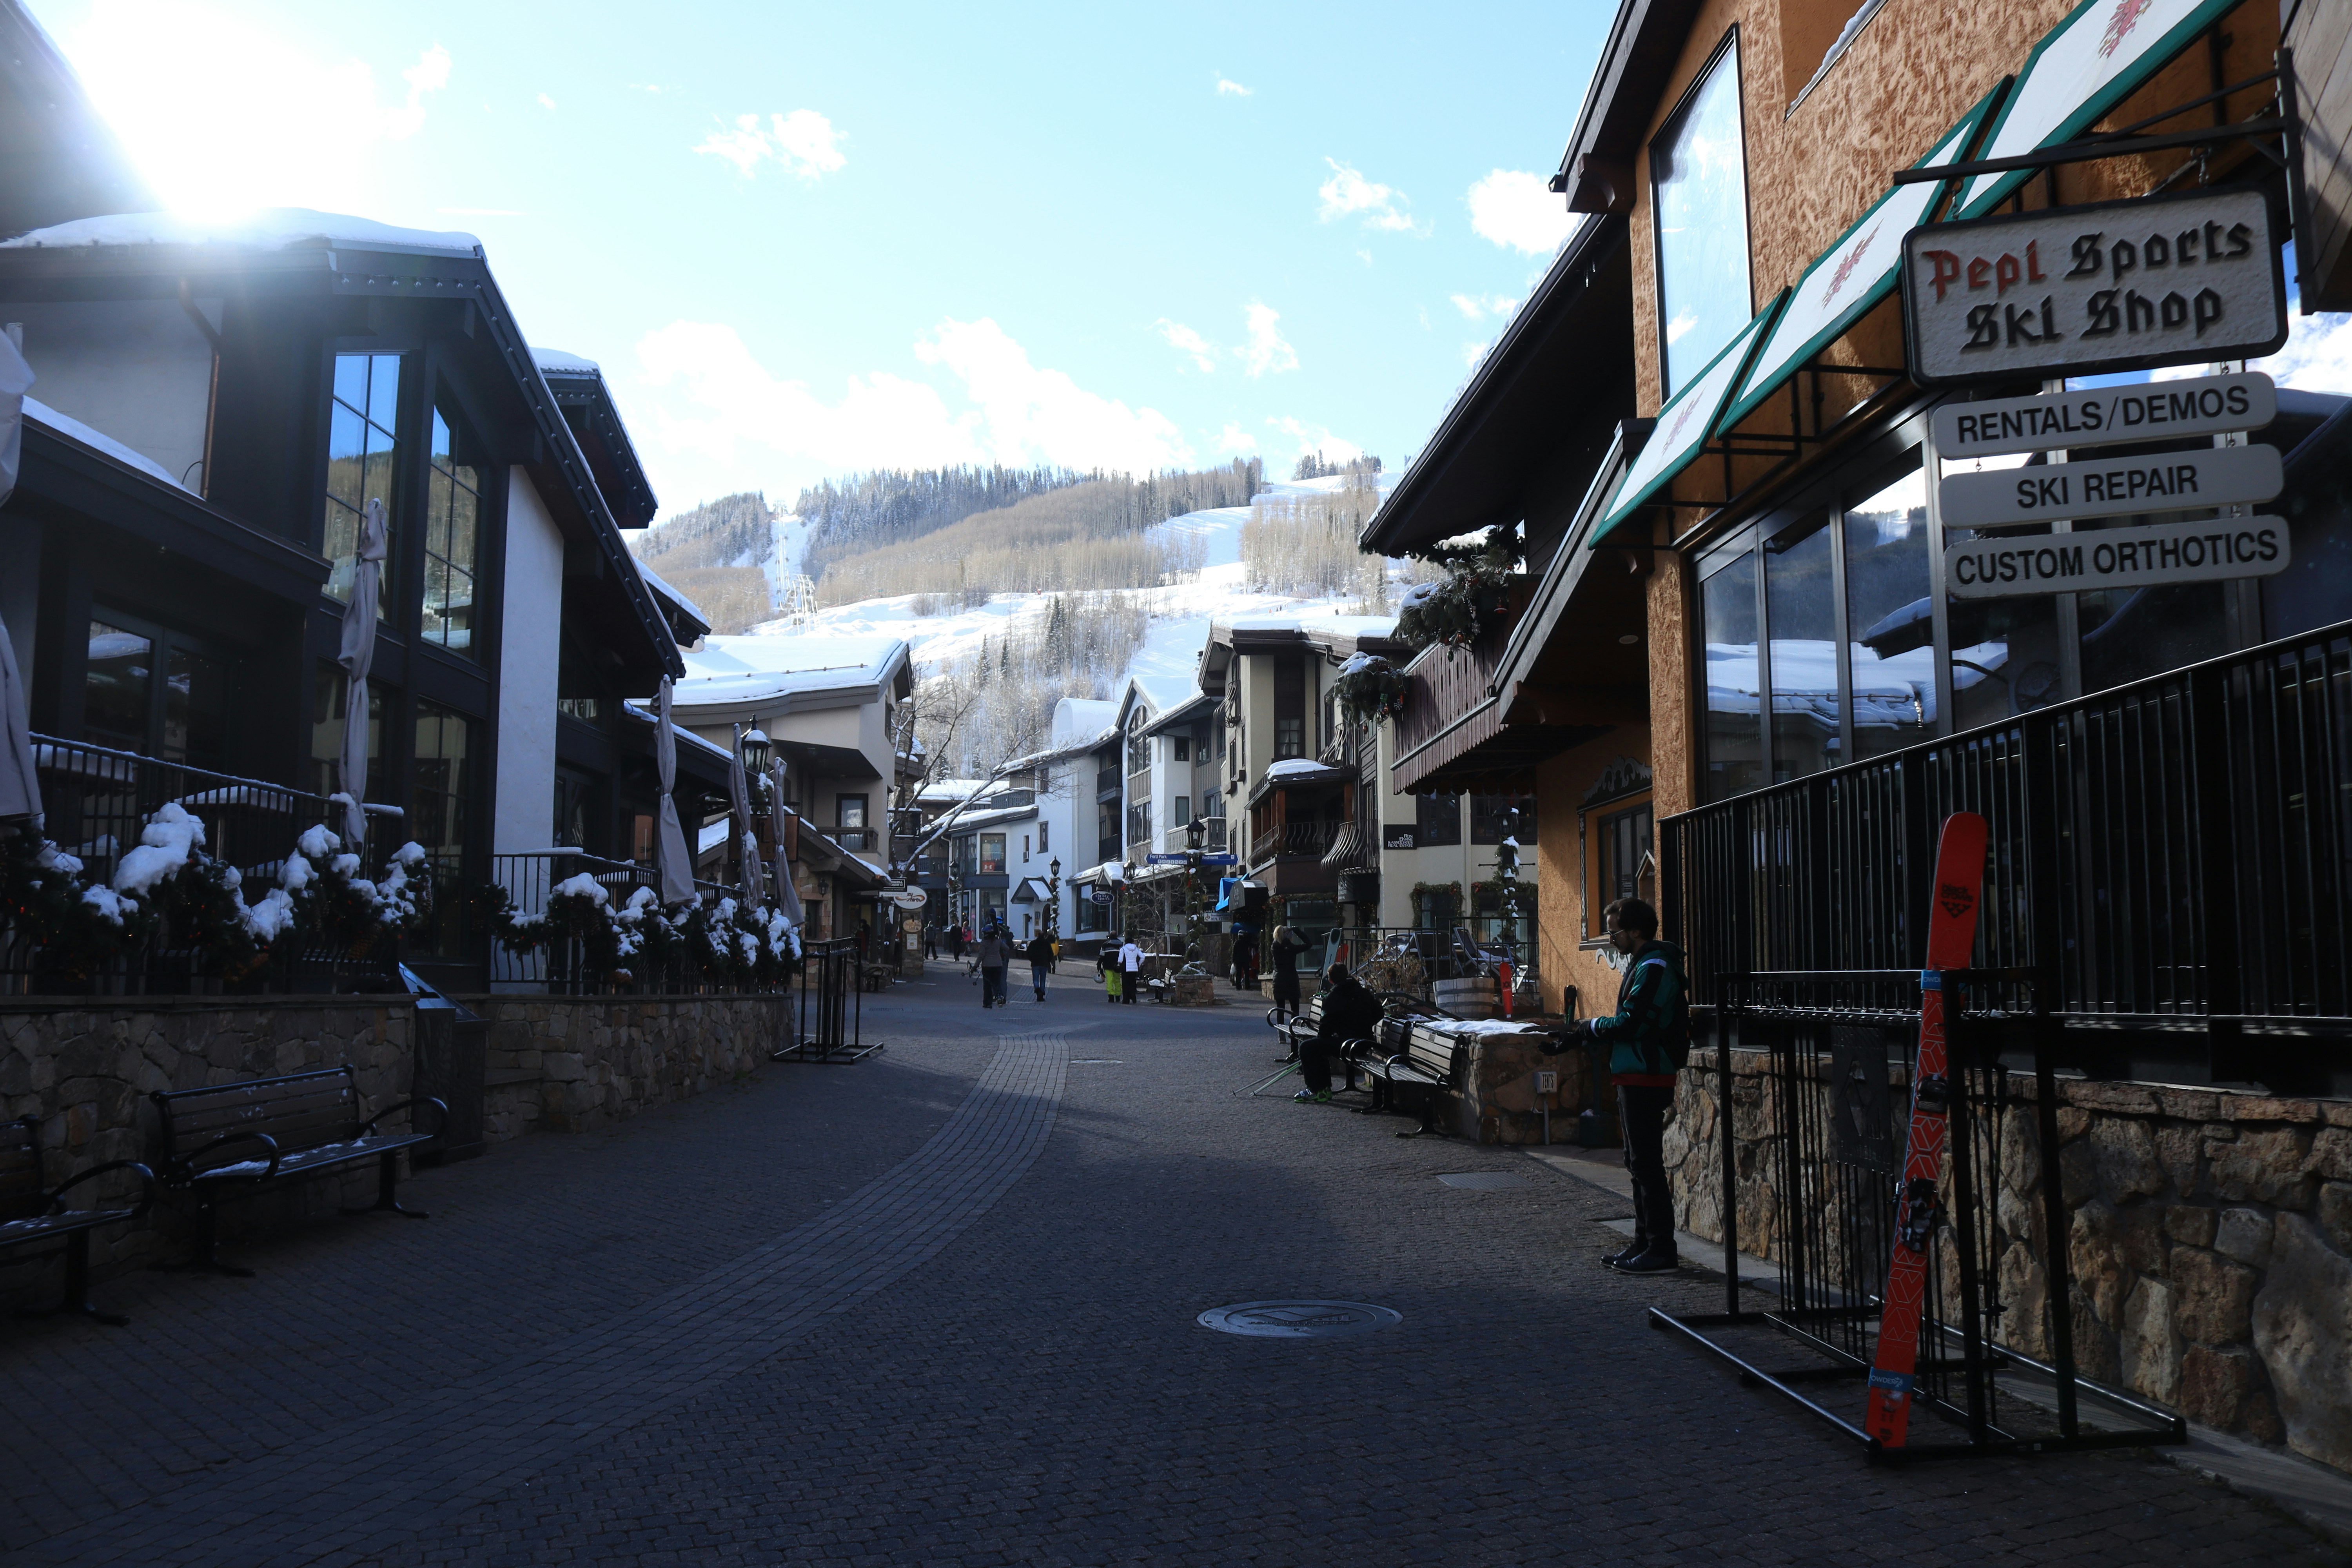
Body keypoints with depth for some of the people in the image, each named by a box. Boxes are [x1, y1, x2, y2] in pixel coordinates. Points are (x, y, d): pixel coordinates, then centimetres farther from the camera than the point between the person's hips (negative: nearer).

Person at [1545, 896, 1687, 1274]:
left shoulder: (1654, 968, -16)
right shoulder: (1643, 964, 17)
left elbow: (1630, 1023, -22)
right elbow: (1629, 1024, 20)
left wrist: (1588, 1027, -7)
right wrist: (1572, 1039, 13)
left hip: (1646, 1081, -11)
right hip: (1636, 1077, 11)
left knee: (1647, 1164, -7)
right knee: (1640, 1163, 15)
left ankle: (1661, 1252, -3)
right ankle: (1645, 1244, 23)